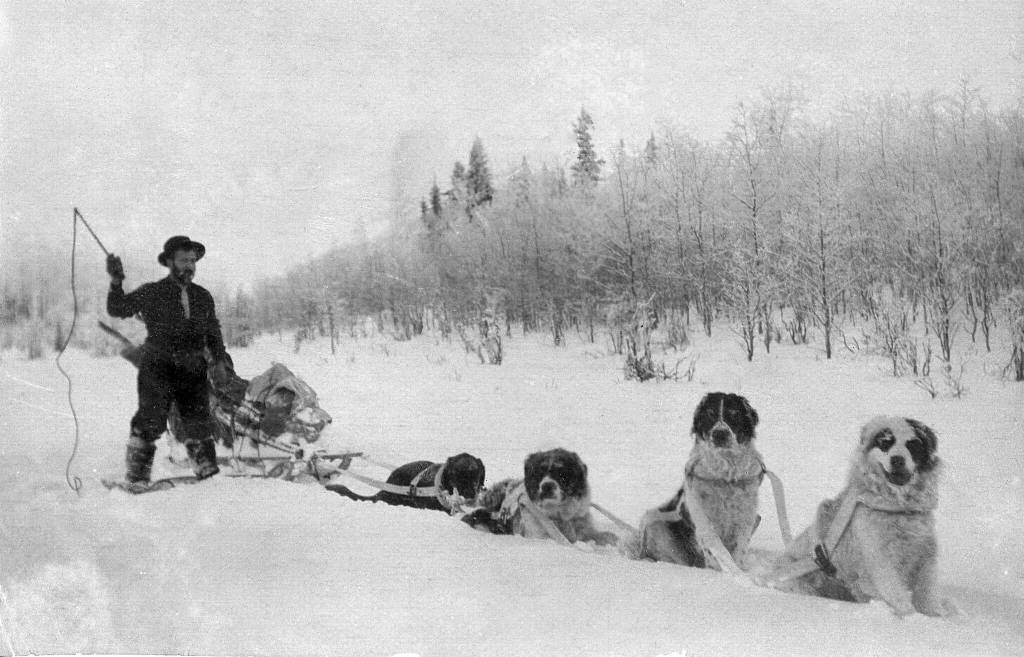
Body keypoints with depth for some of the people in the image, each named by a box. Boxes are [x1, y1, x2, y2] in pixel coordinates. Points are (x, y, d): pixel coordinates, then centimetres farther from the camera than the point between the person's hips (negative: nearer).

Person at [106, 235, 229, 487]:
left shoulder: (203, 297, 15)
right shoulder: (152, 293, 2)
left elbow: (213, 332, 23)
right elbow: (118, 309, 0)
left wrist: (219, 360, 14)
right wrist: (116, 282, -15)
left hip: (193, 368, 4)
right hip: (159, 365, -4)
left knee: (198, 419, 3)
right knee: (151, 419, -9)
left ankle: (207, 470, 10)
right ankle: (136, 474, -2)